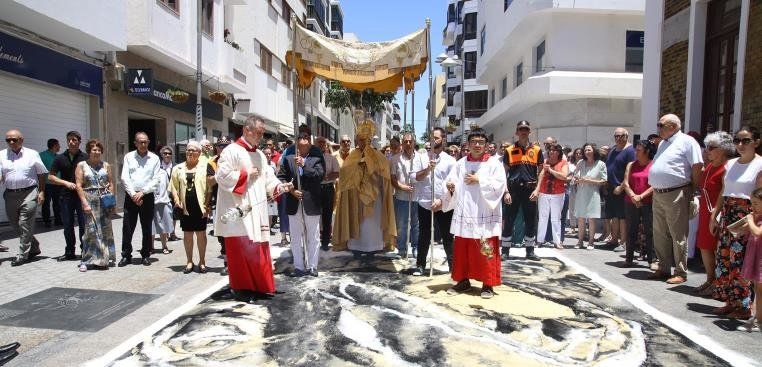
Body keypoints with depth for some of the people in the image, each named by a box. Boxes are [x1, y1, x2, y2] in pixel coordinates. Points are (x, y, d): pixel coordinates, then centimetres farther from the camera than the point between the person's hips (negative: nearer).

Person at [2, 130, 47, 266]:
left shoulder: (32, 154, 2)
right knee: (15, 224, 12)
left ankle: (23, 255, 2)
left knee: (25, 224, -6)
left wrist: (41, 192, 2)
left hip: (29, 193, -4)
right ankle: (34, 247, 30)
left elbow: (42, 173, 7)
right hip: (10, 194, 4)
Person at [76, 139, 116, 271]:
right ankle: (87, 260, 4)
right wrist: (85, 203, -11)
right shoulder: (81, 165, 5)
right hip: (90, 200, -2)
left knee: (106, 229, 4)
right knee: (91, 229, -5)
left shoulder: (106, 165, 12)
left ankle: (105, 258, 14)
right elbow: (79, 185, -2)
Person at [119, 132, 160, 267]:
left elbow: (155, 180, -1)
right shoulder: (128, 157, 6)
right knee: (127, 227, 2)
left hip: (147, 196, 0)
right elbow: (124, 178, -1)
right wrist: (133, 194, -9)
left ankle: (145, 255, 16)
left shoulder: (154, 158, 4)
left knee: (147, 228, 5)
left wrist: (142, 192, -10)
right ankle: (126, 256, 13)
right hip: (131, 196, 0)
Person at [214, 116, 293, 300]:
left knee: (258, 249, 11)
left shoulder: (260, 155, 15)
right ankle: (241, 287, 11)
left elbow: (268, 177, 13)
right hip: (239, 211, -7)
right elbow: (222, 176, -16)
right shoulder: (231, 151, -7)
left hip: (257, 211, 7)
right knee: (240, 250, 0)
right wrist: (246, 173, -12)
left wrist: (279, 186, -6)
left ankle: (259, 285, 20)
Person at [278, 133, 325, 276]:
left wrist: (304, 165, -16)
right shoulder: (289, 159, 8)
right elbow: (281, 177, 6)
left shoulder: (317, 158, 1)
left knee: (313, 237, 7)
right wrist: (291, 190, -8)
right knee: (296, 238, 9)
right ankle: (299, 266, 19)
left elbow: (320, 175, -12)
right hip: (294, 204, 2)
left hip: (311, 204, -2)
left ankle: (312, 266, 18)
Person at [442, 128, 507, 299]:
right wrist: (449, 187, -16)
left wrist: (479, 180, -13)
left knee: (486, 252, 1)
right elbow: (450, 182, 7)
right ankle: (463, 280, 23)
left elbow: (500, 185, -10)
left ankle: (488, 284, 13)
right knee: (461, 250, 10)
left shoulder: (494, 163, 0)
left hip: (485, 217, -3)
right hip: (463, 215, 4)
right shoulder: (460, 164, 9)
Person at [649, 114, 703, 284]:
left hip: (676, 195, -8)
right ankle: (663, 269, 24)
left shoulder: (687, 141, -7)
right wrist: (656, 187, 16)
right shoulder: (662, 144, 19)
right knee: (660, 235, 13)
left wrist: (692, 189, -7)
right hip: (658, 194, 9)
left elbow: (697, 166, -11)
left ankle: (681, 272, 6)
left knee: (678, 235, -2)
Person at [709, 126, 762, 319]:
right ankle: (730, 302, 19)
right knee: (724, 257, 8)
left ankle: (744, 307, 8)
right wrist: (714, 215, 12)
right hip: (727, 216, 7)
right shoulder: (731, 164, 12)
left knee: (740, 261, -5)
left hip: (746, 215, -6)